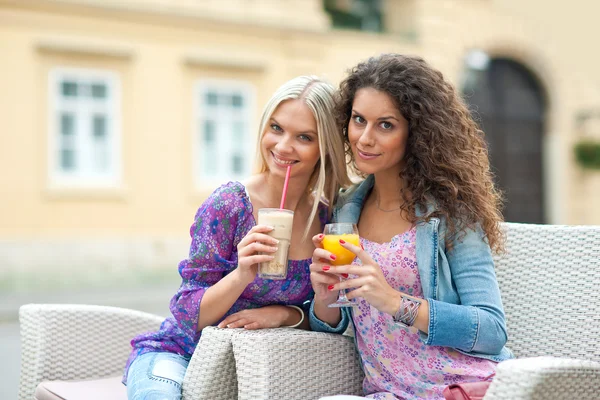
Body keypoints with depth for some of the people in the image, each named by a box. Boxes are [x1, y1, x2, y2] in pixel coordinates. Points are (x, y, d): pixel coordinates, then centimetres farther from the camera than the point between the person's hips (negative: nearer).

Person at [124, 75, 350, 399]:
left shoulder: (331, 214, -7)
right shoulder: (229, 205, -15)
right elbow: (189, 316, -13)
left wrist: (284, 314, -18)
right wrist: (242, 275, -31)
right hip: (180, 354, -2)